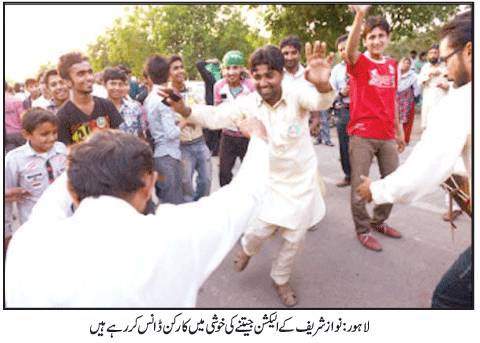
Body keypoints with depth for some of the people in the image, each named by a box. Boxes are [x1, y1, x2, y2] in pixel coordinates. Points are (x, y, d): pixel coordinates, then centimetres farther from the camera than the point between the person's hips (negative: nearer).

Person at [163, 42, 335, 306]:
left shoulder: (297, 96, -20)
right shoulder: (248, 103, -13)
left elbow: (320, 101, -40)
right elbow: (215, 116, -20)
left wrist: (323, 84, -65)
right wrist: (184, 109, -40)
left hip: (302, 180, 0)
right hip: (270, 180, 1)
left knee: (294, 238, 11)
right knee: (261, 230, 1)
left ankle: (280, 279, 39)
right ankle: (247, 248, 41)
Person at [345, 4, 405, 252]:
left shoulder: (392, 65, 12)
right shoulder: (358, 63, -5)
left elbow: (392, 101, 18)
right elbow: (349, 51, -30)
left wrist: (399, 131, 19)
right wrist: (360, 15, -44)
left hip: (387, 136, 6)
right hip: (362, 135, -6)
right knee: (360, 186, -1)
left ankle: (379, 221, 33)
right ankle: (363, 230, 17)